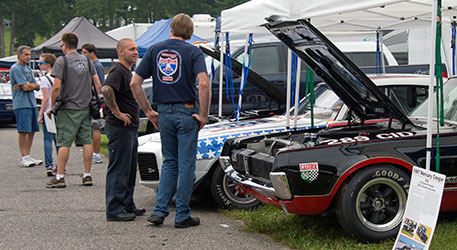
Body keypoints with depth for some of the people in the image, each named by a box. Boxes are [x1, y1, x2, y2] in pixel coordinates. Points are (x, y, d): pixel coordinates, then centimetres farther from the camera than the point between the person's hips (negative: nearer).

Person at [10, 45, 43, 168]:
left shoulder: (28, 69, 19)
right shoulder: (15, 68, -8)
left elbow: (37, 87, 12)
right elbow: (26, 87, -15)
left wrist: (28, 85, -6)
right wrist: (34, 85, 5)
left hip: (32, 103, 8)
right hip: (21, 104, -8)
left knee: (32, 131, 8)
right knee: (23, 131, -8)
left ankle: (28, 156, 14)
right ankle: (24, 158, -7)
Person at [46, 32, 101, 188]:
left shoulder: (62, 61, -6)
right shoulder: (86, 60, 10)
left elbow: (57, 86, -13)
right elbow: (97, 84, 9)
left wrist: (52, 107, -4)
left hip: (68, 108, -5)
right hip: (86, 107, 5)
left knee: (64, 143, -3)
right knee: (87, 141, 6)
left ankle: (59, 177, -3)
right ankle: (87, 176, 9)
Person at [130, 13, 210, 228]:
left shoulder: (155, 50, 6)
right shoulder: (193, 52, -6)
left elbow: (135, 83, 3)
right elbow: (203, 84, -21)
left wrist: (148, 111, 9)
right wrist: (203, 115, -12)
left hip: (164, 113, 4)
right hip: (186, 113, -4)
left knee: (169, 162, 16)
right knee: (186, 164, 4)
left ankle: (160, 210, 8)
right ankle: (182, 216, 7)